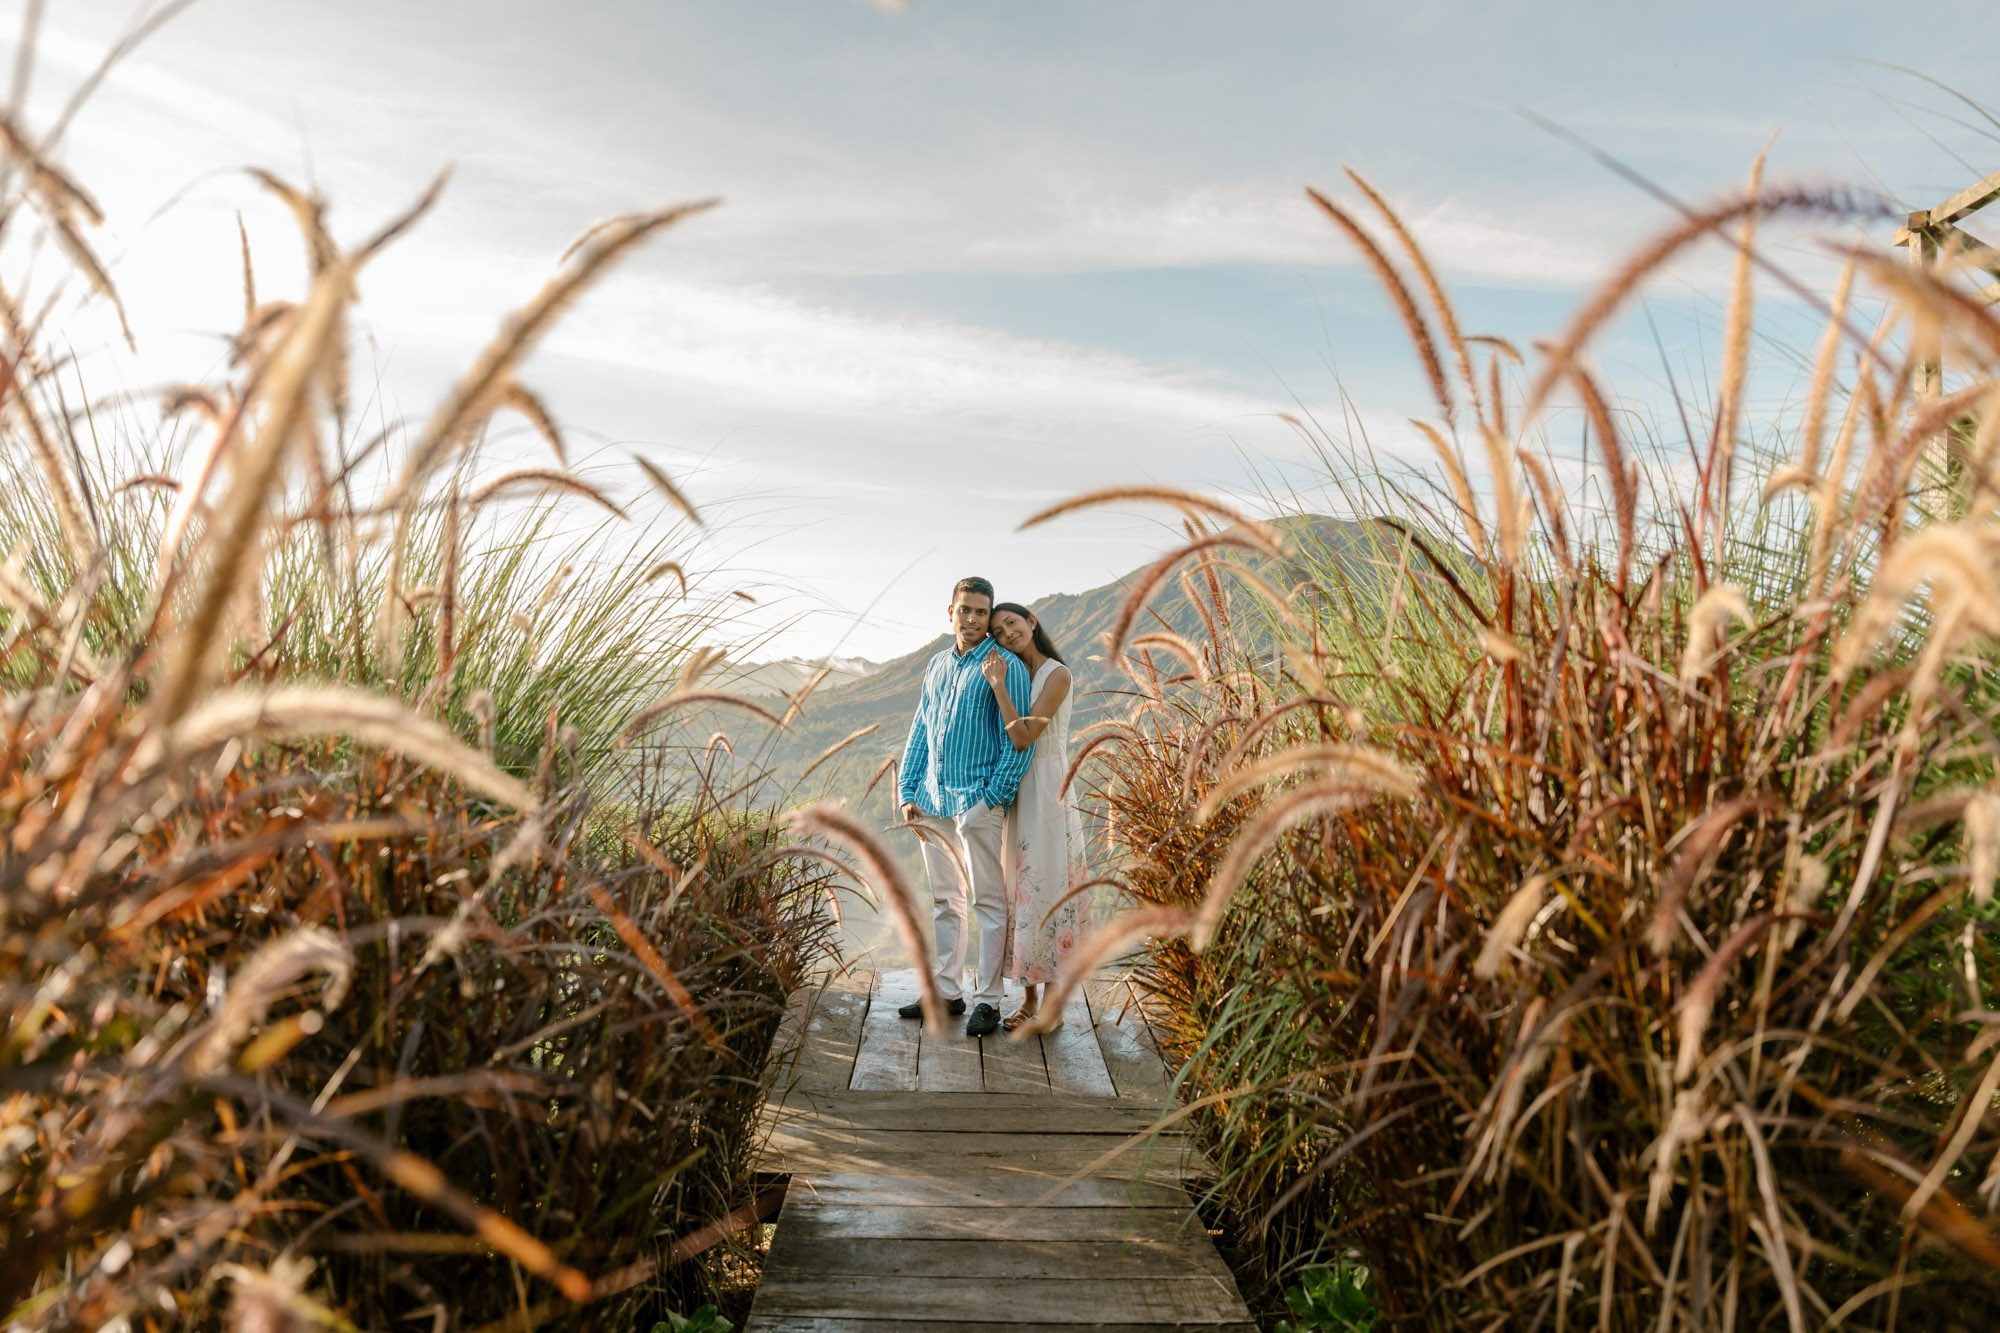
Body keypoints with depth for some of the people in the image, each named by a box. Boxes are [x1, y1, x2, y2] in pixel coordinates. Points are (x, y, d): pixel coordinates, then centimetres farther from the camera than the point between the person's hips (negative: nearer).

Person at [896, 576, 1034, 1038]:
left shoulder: (1005, 666, -6)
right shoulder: (937, 665, 14)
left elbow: (1019, 738, -10)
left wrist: (993, 798, -15)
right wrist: (908, 792, 10)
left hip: (978, 803, -7)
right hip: (933, 802, 7)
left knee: (988, 903, 1)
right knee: (944, 902, 14)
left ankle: (987, 1001, 8)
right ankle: (946, 992, 24)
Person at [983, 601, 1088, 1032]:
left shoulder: (1057, 674, -10)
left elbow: (1023, 737, -19)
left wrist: (998, 685, -18)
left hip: (1048, 790, -7)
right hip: (1016, 790, 7)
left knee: (1047, 887, -3)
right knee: (1021, 887, 9)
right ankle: (1028, 998, 18)